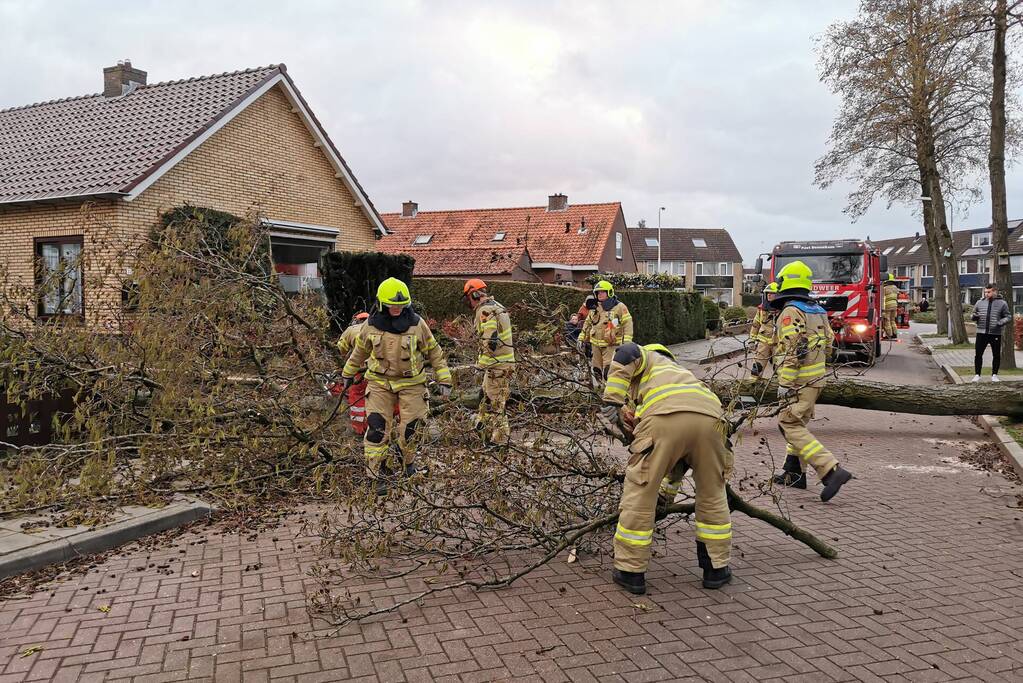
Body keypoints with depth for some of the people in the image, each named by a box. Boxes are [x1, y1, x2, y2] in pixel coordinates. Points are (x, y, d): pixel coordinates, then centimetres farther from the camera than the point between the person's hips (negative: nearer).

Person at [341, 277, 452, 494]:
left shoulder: (417, 324, -8)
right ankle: (379, 473, 1)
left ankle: (408, 459, 33)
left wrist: (444, 380, -2)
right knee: (376, 427, -9)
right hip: (380, 383, 0)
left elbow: (434, 352, 1)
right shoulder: (371, 325, -4)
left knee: (412, 426, 4)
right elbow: (359, 351, 14)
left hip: (411, 383, 0)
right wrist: (348, 374, 23)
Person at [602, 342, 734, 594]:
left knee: (640, 492, 8)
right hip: (709, 415, 6)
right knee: (712, 495, 25)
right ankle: (717, 568, 33)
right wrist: (668, 489, 52)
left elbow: (626, 353, 4)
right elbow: (682, 453, 44)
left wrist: (612, 400, 5)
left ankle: (630, 571, 16)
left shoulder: (648, 359, 33)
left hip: (665, 417, -6)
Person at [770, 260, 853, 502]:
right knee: (798, 423, 19)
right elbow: (828, 344, 18)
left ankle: (831, 470, -19)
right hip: (817, 378, 10)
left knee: (790, 426, -9)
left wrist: (784, 383, -20)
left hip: (799, 381, -10)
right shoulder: (819, 311, 13)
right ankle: (794, 473, 26)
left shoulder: (790, 312, -16)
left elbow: (791, 351, -22)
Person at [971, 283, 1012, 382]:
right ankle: (977, 375, 9)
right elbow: (974, 313, 17)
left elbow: (1008, 316, 3)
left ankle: (994, 375, 20)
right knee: (978, 354, 0)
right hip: (981, 333, 1)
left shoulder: (1002, 303, 1)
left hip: (996, 333, -1)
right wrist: (974, 317, -7)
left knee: (996, 355, 7)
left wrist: (1001, 322, -15)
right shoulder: (980, 302, 7)